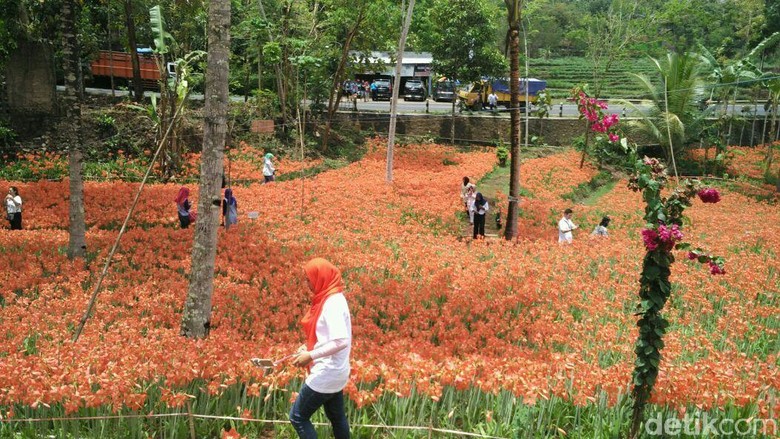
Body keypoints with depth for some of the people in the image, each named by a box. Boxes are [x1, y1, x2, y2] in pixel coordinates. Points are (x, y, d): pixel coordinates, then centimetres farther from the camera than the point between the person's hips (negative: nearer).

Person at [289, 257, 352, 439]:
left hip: (326, 374, -10)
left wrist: (311, 355, -25)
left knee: (298, 417, -1)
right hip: (334, 371, 10)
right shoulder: (331, 298, 8)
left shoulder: (333, 303, -22)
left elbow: (341, 342, -30)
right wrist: (309, 346, 11)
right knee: (336, 417, 20)